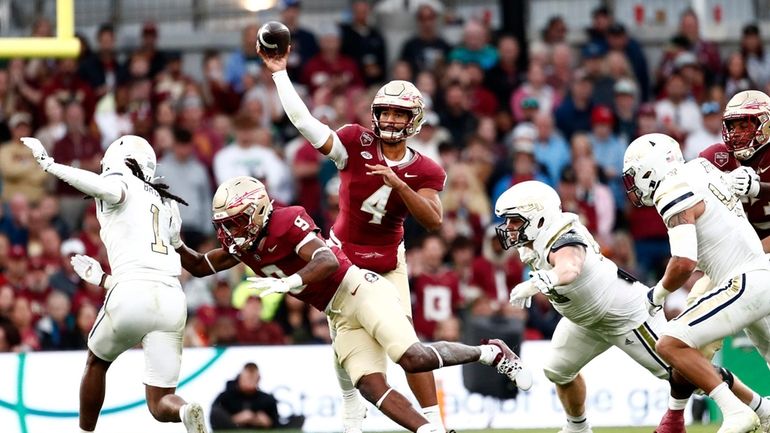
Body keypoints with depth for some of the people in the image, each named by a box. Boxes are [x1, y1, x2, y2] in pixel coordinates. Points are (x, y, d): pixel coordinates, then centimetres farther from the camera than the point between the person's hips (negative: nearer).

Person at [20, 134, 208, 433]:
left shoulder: (121, 182, 9)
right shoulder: (160, 203, 31)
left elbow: (110, 189, -19)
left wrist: (48, 163, -13)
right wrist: (100, 279, 45)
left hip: (134, 293, -5)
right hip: (172, 300, 5)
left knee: (96, 362, 26)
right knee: (160, 405, 4)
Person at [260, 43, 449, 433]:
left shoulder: (423, 171, -9)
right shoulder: (356, 144, -13)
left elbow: (433, 220, -20)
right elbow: (304, 123, -22)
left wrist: (399, 185, -32)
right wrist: (280, 73, -27)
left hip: (388, 262, 0)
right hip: (343, 255, 0)